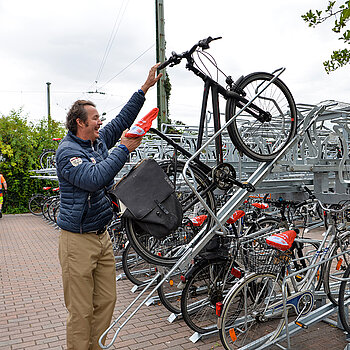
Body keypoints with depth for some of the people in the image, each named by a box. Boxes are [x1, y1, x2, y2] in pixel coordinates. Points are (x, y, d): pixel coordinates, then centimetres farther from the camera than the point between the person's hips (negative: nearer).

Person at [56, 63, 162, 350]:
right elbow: (94, 178, -29)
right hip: (78, 241, -8)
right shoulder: (67, 151, -14)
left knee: (106, 301, 14)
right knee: (81, 311, 1)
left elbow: (122, 119, 16)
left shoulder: (99, 141, 10)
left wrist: (146, 86, 15)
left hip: (102, 236, 8)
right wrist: (124, 149, -23)